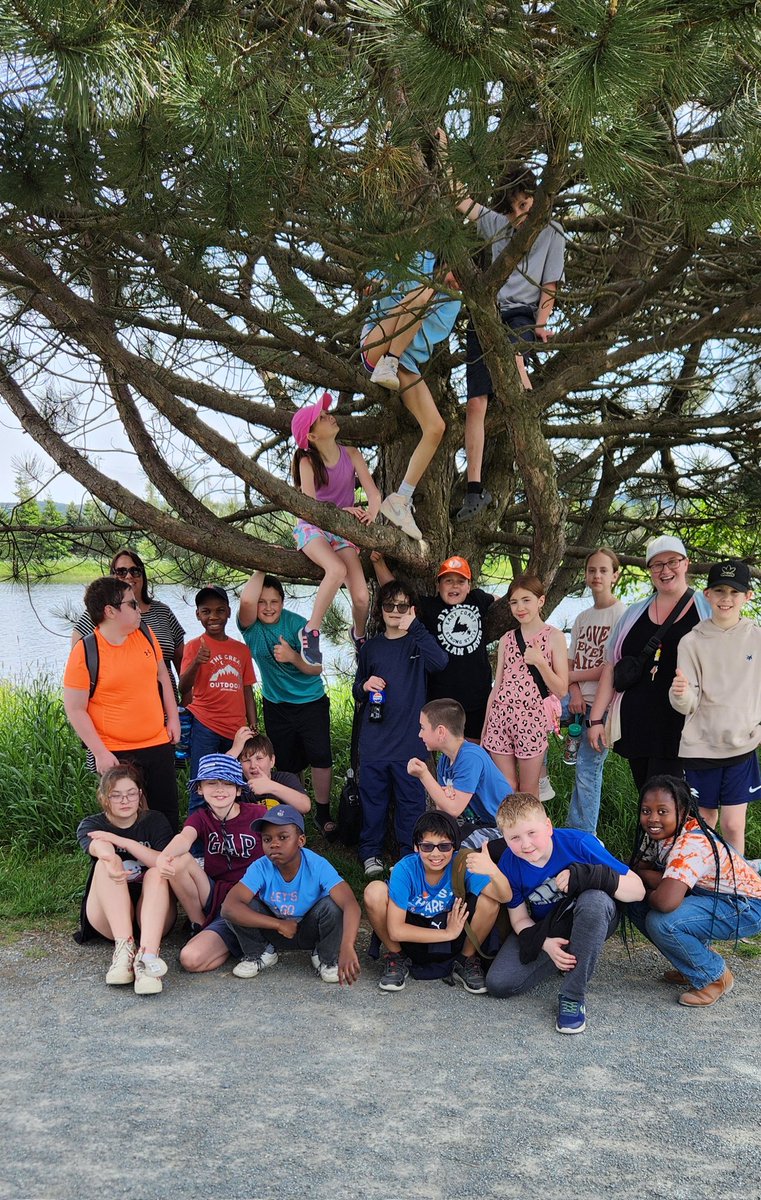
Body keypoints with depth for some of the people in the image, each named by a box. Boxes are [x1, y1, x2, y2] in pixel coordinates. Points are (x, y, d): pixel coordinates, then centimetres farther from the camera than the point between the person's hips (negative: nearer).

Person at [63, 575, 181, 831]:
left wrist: (173, 717, 11)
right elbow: (75, 709, -12)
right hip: (115, 754, -5)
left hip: (159, 744, 5)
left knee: (168, 814, 14)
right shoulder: (85, 652, -14)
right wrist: (100, 753, -14)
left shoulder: (145, 634, 2)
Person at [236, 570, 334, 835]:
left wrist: (293, 656, -32)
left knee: (320, 758, -12)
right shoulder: (251, 626, -13)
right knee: (287, 764, 8)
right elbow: (246, 600, -37)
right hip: (276, 705, 2)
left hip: (311, 702, -2)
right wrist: (261, 570, -27)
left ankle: (323, 812, 5)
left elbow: (316, 668, -14)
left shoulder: (298, 625, -15)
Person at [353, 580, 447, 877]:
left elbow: (439, 661, -23)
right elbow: (357, 691, 20)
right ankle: (370, 852, 21)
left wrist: (414, 627, -28)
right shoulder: (371, 648, 10)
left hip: (409, 739, -3)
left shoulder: (417, 643, 0)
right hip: (374, 739, 3)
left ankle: (410, 854, 17)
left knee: (411, 798, 4)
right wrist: (365, 687, -4)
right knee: (372, 796, 8)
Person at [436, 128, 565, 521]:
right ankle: (475, 490, -8)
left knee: (511, 354, -41)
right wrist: (443, 151, 12)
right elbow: (459, 195, 15)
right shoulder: (495, 223, 13)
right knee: (476, 403, -9)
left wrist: (540, 325, -10)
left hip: (522, 315, -3)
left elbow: (549, 288, 4)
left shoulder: (551, 234, 6)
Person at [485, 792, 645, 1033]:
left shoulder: (578, 843, -25)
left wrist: (587, 876, -39)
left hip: (591, 921, -3)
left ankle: (573, 997, -25)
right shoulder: (509, 865, -16)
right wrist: (545, 943, -26)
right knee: (497, 984, -17)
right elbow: (519, 918, -5)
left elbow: (638, 890, -23)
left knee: (595, 898, -40)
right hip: (544, 930, 3)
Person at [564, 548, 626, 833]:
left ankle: (580, 835, -1)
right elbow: (572, 662, 13)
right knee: (587, 769, 9)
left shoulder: (621, 614, -7)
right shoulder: (582, 618, 15)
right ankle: (577, 833, 14)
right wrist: (574, 691, -7)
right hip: (580, 702, 6)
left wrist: (574, 676, -6)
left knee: (586, 769, -9)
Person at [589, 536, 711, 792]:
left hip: (678, 727, -4)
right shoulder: (634, 613, 13)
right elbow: (611, 668, 14)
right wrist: (596, 719, 9)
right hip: (635, 726, 4)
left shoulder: (708, 610, 2)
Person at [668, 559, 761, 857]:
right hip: (700, 745, 0)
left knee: (733, 825, 0)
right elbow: (688, 705, -7)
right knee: (702, 824, 9)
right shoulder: (692, 642, -3)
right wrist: (680, 693, -28)